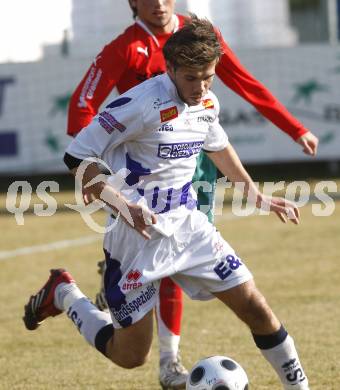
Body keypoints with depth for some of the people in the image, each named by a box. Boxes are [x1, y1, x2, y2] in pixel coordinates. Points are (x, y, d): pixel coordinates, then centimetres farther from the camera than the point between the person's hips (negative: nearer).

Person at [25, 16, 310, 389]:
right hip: (139, 233, -6)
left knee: (256, 309, -2)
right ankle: (62, 294, 25)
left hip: (187, 225, 6)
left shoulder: (207, 103, 3)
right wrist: (123, 206, -29)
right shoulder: (143, 103, -21)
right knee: (130, 355, 2)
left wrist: (256, 195, 27)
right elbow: (77, 157, -19)